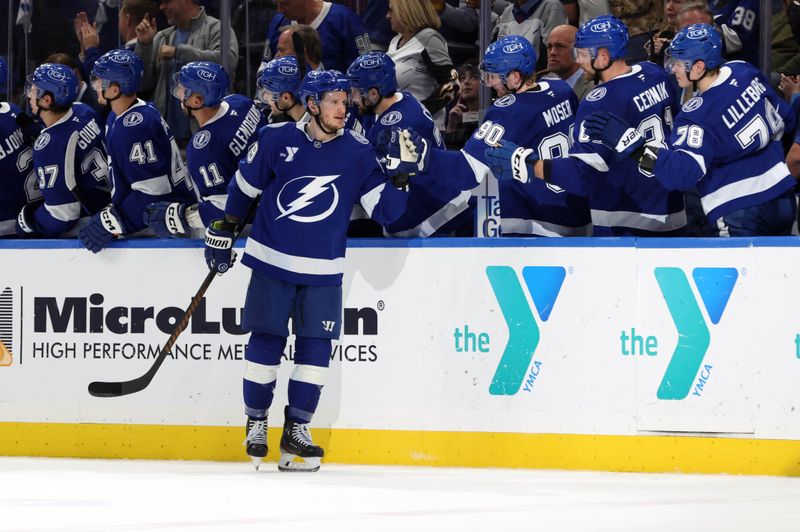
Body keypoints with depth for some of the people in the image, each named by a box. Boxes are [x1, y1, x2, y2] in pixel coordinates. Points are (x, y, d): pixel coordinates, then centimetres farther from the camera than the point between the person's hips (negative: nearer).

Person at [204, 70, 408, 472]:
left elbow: (384, 210, -6)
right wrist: (223, 231, 13)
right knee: (265, 344, 0)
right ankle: (256, 423, 15)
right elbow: (244, 186, 8)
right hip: (272, 261, -1)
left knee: (315, 348, 0)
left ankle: (296, 430, 9)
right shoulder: (276, 140, -5)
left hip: (323, 272, 1)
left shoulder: (357, 152, -4)